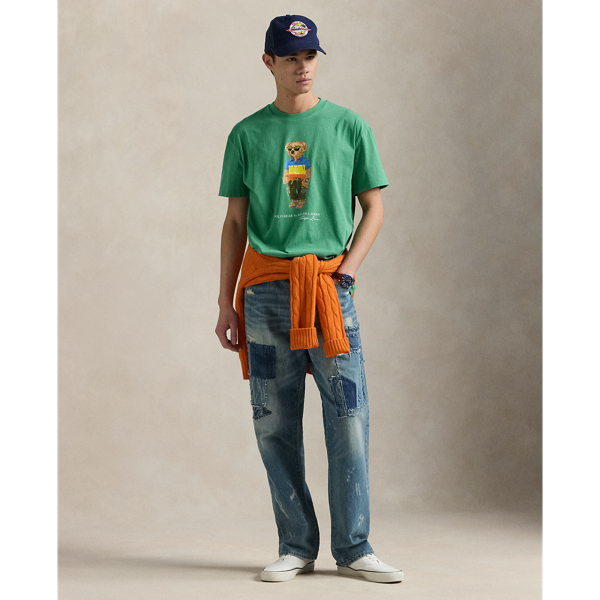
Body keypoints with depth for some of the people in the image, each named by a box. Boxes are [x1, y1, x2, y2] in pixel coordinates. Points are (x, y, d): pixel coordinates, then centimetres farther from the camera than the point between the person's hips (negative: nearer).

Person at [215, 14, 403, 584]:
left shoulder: (348, 126, 9)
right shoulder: (247, 135, 11)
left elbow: (373, 207, 10)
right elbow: (235, 222, 12)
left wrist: (347, 268, -5)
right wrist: (226, 302, 7)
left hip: (330, 284, -1)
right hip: (265, 290, 1)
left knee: (349, 417, -5)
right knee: (275, 424, 1)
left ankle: (353, 548, 4)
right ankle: (296, 547, 11)